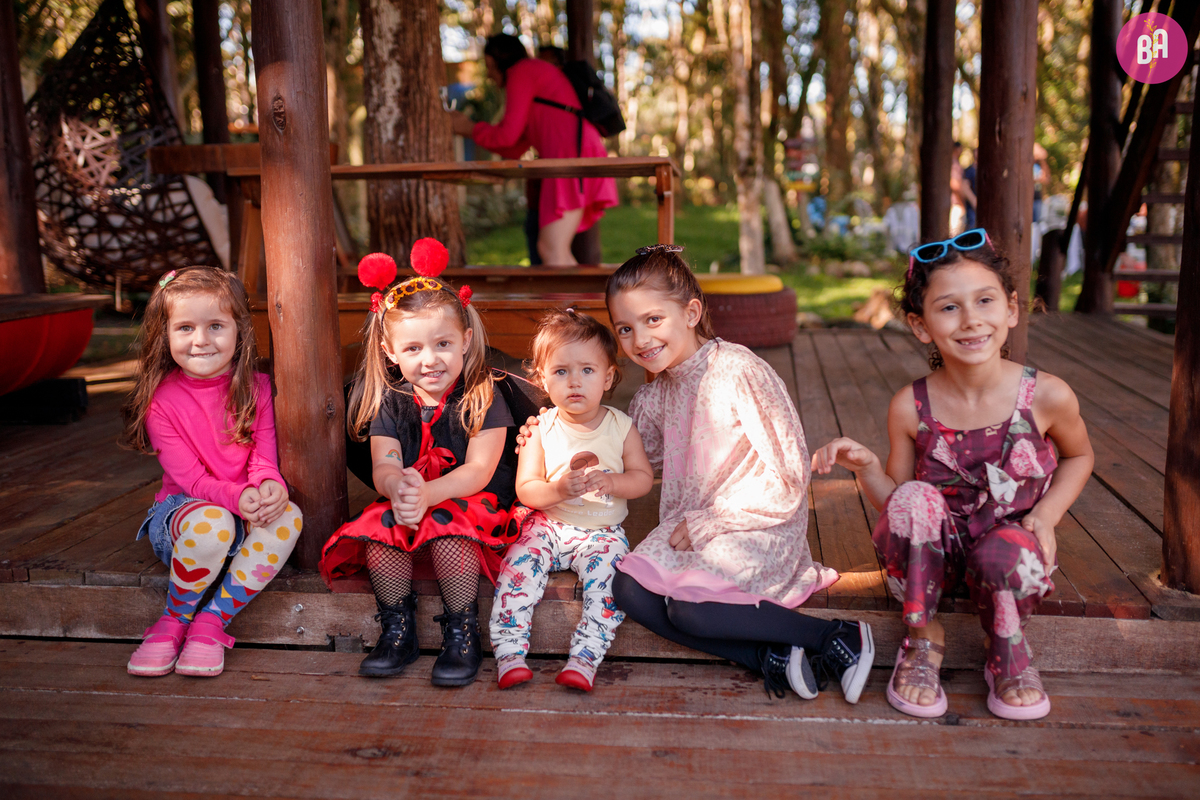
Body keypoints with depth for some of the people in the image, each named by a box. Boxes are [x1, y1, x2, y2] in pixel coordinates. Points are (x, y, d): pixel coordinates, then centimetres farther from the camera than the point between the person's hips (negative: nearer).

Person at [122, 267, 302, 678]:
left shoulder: (256, 388, -1)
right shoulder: (161, 401, -8)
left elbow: (264, 456, -5)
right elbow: (189, 476, -14)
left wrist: (269, 485, -30)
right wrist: (236, 498, -34)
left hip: (246, 514, 3)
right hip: (181, 508, -3)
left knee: (288, 516, -31)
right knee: (211, 522, -38)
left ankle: (213, 620, -17)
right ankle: (174, 619, -10)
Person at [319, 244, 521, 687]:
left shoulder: (483, 398, -7)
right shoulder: (390, 403, 3)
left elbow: (478, 471, -15)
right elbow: (383, 467, -8)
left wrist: (428, 493, -33)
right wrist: (397, 488, -35)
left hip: (472, 505, -3)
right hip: (406, 506, 4)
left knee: (449, 529, -34)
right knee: (379, 526, -27)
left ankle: (462, 634, -18)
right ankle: (397, 631, -10)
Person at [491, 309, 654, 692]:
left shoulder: (621, 427, -2)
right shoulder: (542, 429, -4)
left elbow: (643, 477, -1)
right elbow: (525, 489, -6)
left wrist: (609, 481, -21)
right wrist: (559, 489, -27)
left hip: (602, 531, 0)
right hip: (547, 525, 0)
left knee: (608, 576, -27)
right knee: (518, 568, -23)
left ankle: (585, 658, -24)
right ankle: (509, 653, -18)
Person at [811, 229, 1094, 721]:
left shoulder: (1047, 397, -13)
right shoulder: (910, 408, -13)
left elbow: (1078, 456, 11)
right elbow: (893, 502, -2)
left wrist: (1045, 515, -5)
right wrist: (865, 467, -23)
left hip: (1011, 542, 0)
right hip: (934, 552, 1)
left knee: (1005, 553, -35)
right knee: (916, 498, -32)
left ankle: (1008, 652, 0)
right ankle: (923, 638, -9)